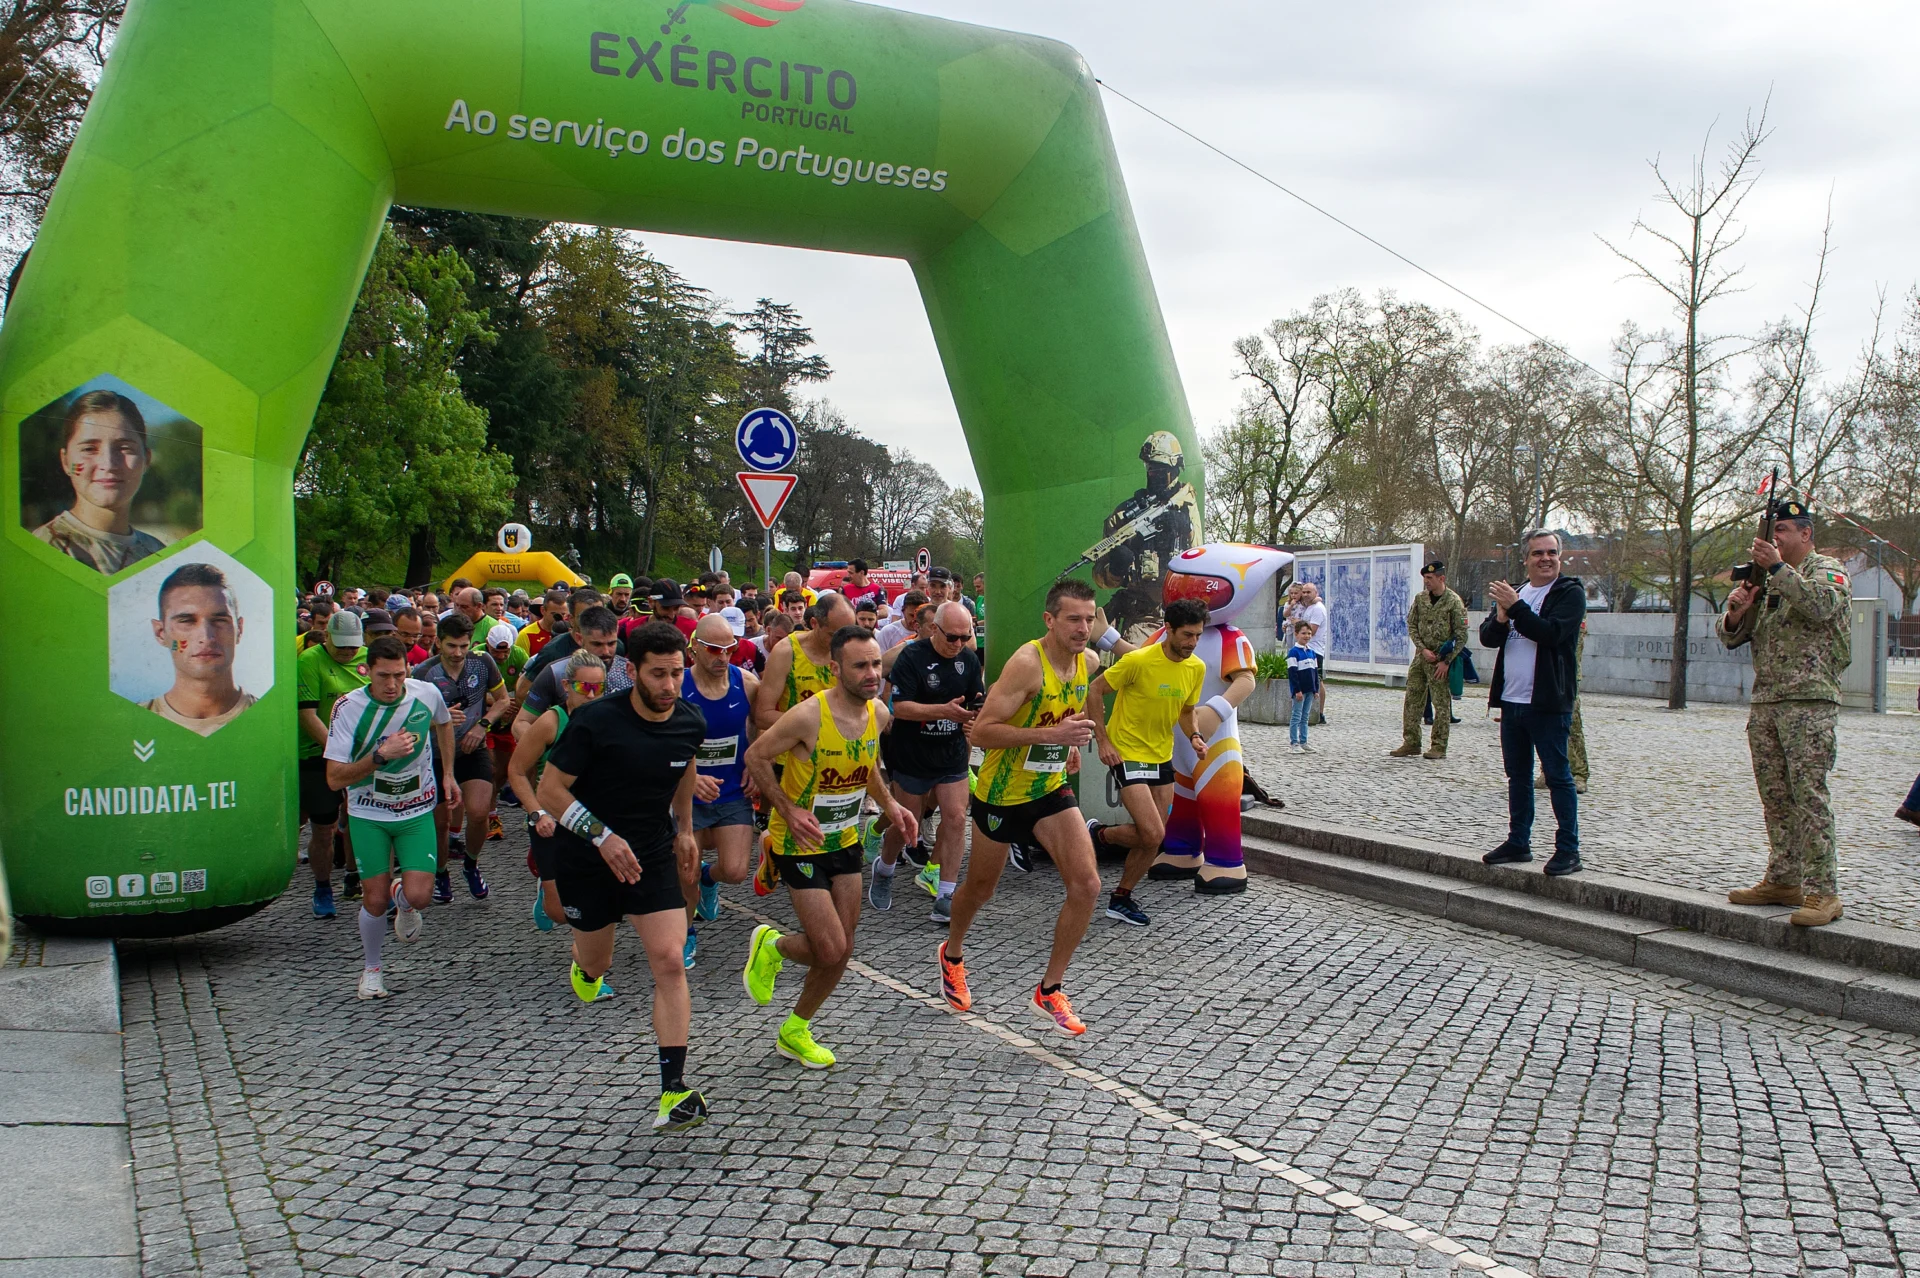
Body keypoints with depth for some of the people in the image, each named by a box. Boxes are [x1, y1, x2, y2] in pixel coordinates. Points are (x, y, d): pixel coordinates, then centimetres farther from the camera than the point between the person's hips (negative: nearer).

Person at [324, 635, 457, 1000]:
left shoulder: (427, 693, -12)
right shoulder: (349, 708, -19)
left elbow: (444, 724, 15)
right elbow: (335, 778, -20)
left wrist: (448, 774, 11)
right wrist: (382, 755, -32)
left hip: (418, 810, 1)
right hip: (368, 814, -1)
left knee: (418, 896, -10)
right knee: (375, 899, 1)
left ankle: (403, 902, 29)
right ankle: (371, 968, 29)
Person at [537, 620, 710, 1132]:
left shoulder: (690, 724, -8)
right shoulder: (596, 721, -22)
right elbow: (550, 789, -16)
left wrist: (684, 828, 20)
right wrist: (602, 835, -25)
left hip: (654, 857, 2)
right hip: (586, 859, -2)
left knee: (670, 962, -13)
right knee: (597, 964, 16)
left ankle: (674, 1091, -9)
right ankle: (585, 966, 58)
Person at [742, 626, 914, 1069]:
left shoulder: (879, 714, -4)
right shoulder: (808, 716, -25)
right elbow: (755, 756, -14)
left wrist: (889, 805, 1)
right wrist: (788, 810, -21)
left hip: (846, 841, 7)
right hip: (800, 845, -6)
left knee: (841, 951, 9)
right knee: (830, 951, -11)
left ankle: (795, 1032, 31)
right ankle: (771, 946, 23)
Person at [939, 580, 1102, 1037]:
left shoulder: (1085, 662, -1)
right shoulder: (1027, 662, -24)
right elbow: (982, 731, -29)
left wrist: (1071, 740, 7)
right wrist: (1052, 734, -34)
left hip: (1052, 790, 6)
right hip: (1002, 793, -5)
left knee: (1087, 885, -10)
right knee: (980, 888, 14)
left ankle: (1049, 991, 5)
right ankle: (951, 955, 47)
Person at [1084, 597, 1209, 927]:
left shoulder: (1197, 668, 0)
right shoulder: (1139, 660, -20)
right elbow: (1095, 692, -12)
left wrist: (1194, 736, -5)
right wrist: (1102, 741, -15)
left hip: (1162, 758, 7)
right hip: (1128, 755, -7)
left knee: (1152, 838, 8)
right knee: (1152, 834, -16)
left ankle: (1121, 899, 25)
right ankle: (1098, 834, 12)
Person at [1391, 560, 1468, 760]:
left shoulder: (1454, 602, -9)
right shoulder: (1420, 598, 6)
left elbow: (1461, 636, -8)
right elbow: (1412, 626, 8)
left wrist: (1446, 661, -12)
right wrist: (1423, 649, -7)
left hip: (1440, 661, -5)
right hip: (1421, 657, 5)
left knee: (1442, 705, 0)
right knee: (1412, 701, 6)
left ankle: (1439, 747, 6)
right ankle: (1411, 743, 13)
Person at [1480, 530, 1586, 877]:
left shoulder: (1570, 593, -5)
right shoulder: (1513, 592, 15)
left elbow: (1551, 632, -21)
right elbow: (1487, 637, 8)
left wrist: (1515, 607, -19)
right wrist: (1501, 616, -11)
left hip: (1548, 703, -7)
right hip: (1511, 700, 7)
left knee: (1558, 776, -4)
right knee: (1518, 776, 13)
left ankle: (1568, 851, 1)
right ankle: (1518, 844, 22)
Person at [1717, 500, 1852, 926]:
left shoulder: (1828, 571, 2)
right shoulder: (1766, 579, 20)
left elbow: (1820, 605, -22)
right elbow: (1731, 637, 15)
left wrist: (1778, 567, -21)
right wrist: (1735, 610, -5)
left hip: (1810, 701, -7)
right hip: (1764, 701, 7)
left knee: (1809, 794, -12)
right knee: (1775, 796, 10)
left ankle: (1822, 891, -11)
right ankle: (1782, 879, 18)